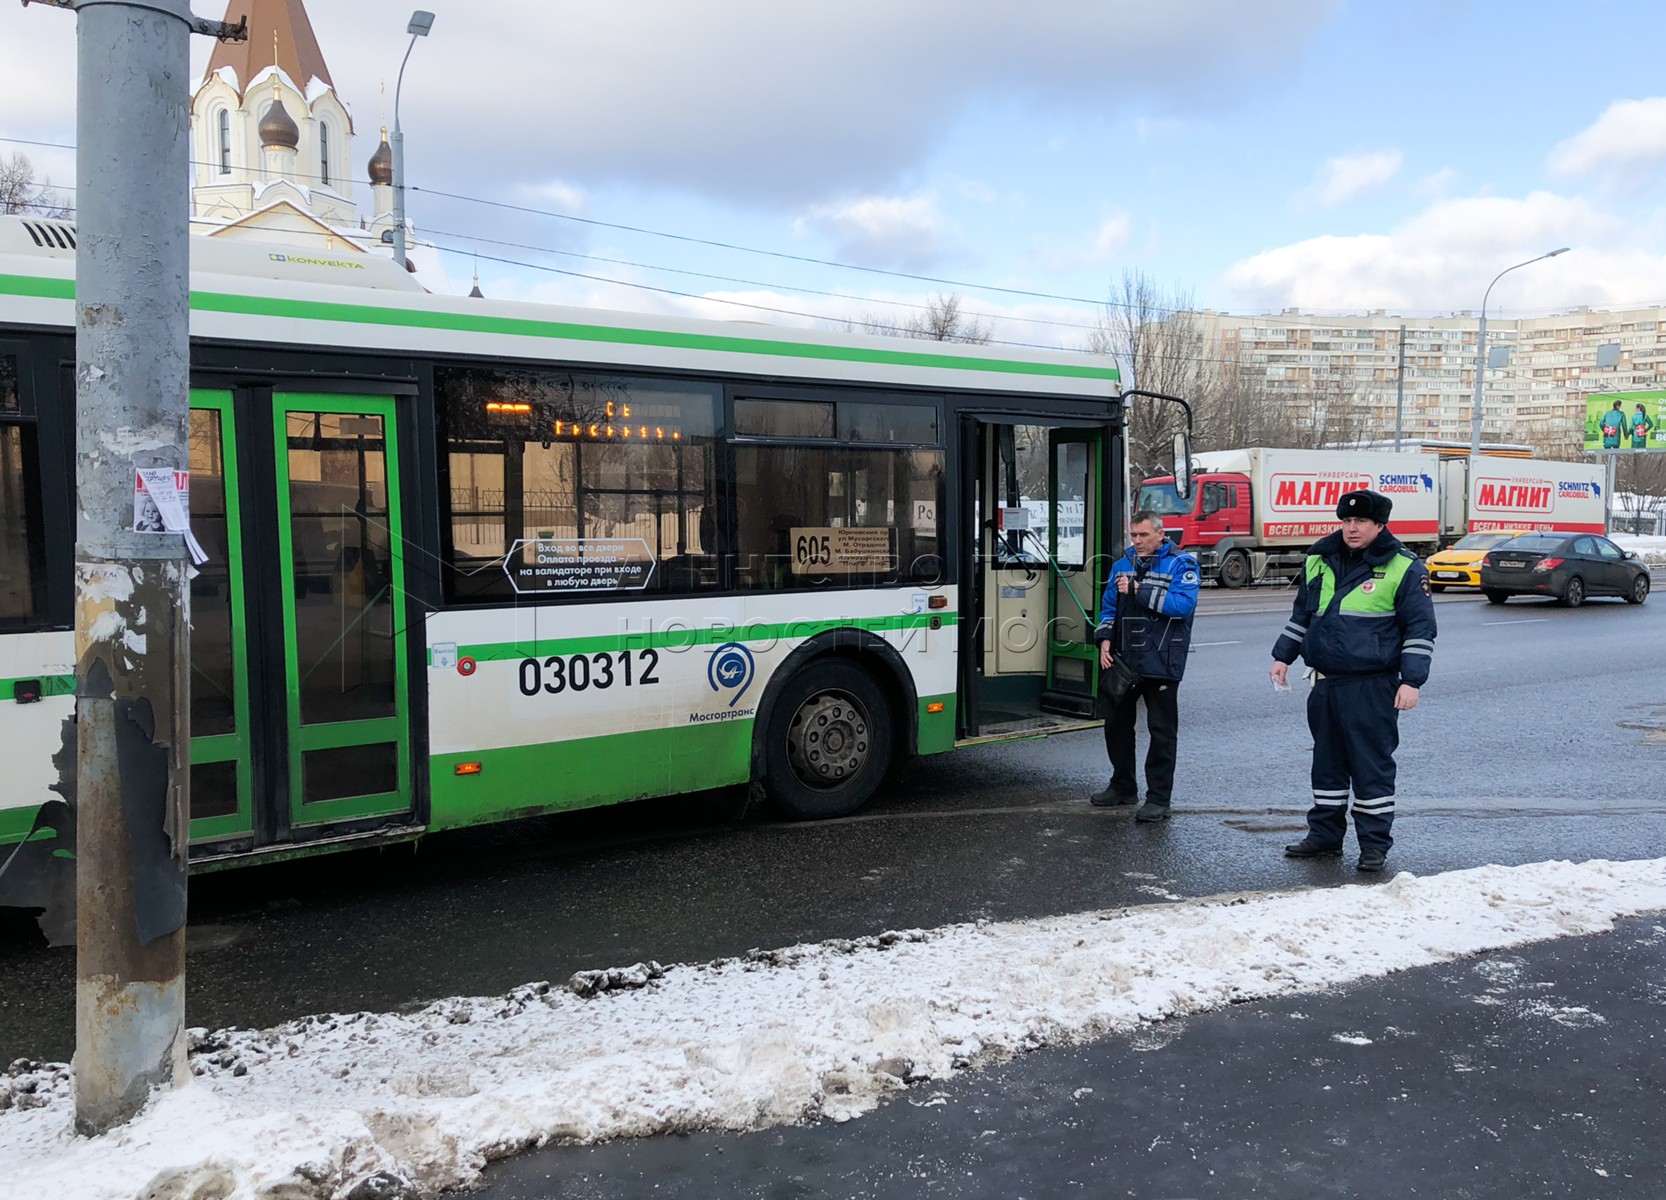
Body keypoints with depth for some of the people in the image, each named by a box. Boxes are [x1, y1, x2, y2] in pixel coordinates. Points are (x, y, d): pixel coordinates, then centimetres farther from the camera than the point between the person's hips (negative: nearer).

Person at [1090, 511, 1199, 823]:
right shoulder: (1123, 565, 12)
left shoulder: (1181, 564, -6)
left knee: (1162, 731, 0)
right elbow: (1109, 606, 15)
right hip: (1123, 660, 6)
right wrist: (1105, 640, 0)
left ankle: (1158, 798, 7)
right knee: (1116, 723, 15)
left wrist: (1138, 591, -22)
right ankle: (1123, 786, 32)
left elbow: (1183, 604, -21)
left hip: (1161, 662, -6)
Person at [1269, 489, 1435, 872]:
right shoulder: (1320, 561, 11)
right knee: (1327, 761, 13)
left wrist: (1411, 681, -10)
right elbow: (1300, 614, 23)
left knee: (1372, 765, -1)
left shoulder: (1404, 569, -5)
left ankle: (1375, 844, 9)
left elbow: (1420, 629, -4)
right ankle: (1325, 834, 25)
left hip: (1373, 686, -5)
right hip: (1325, 682, 6)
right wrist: (1283, 656, 20)